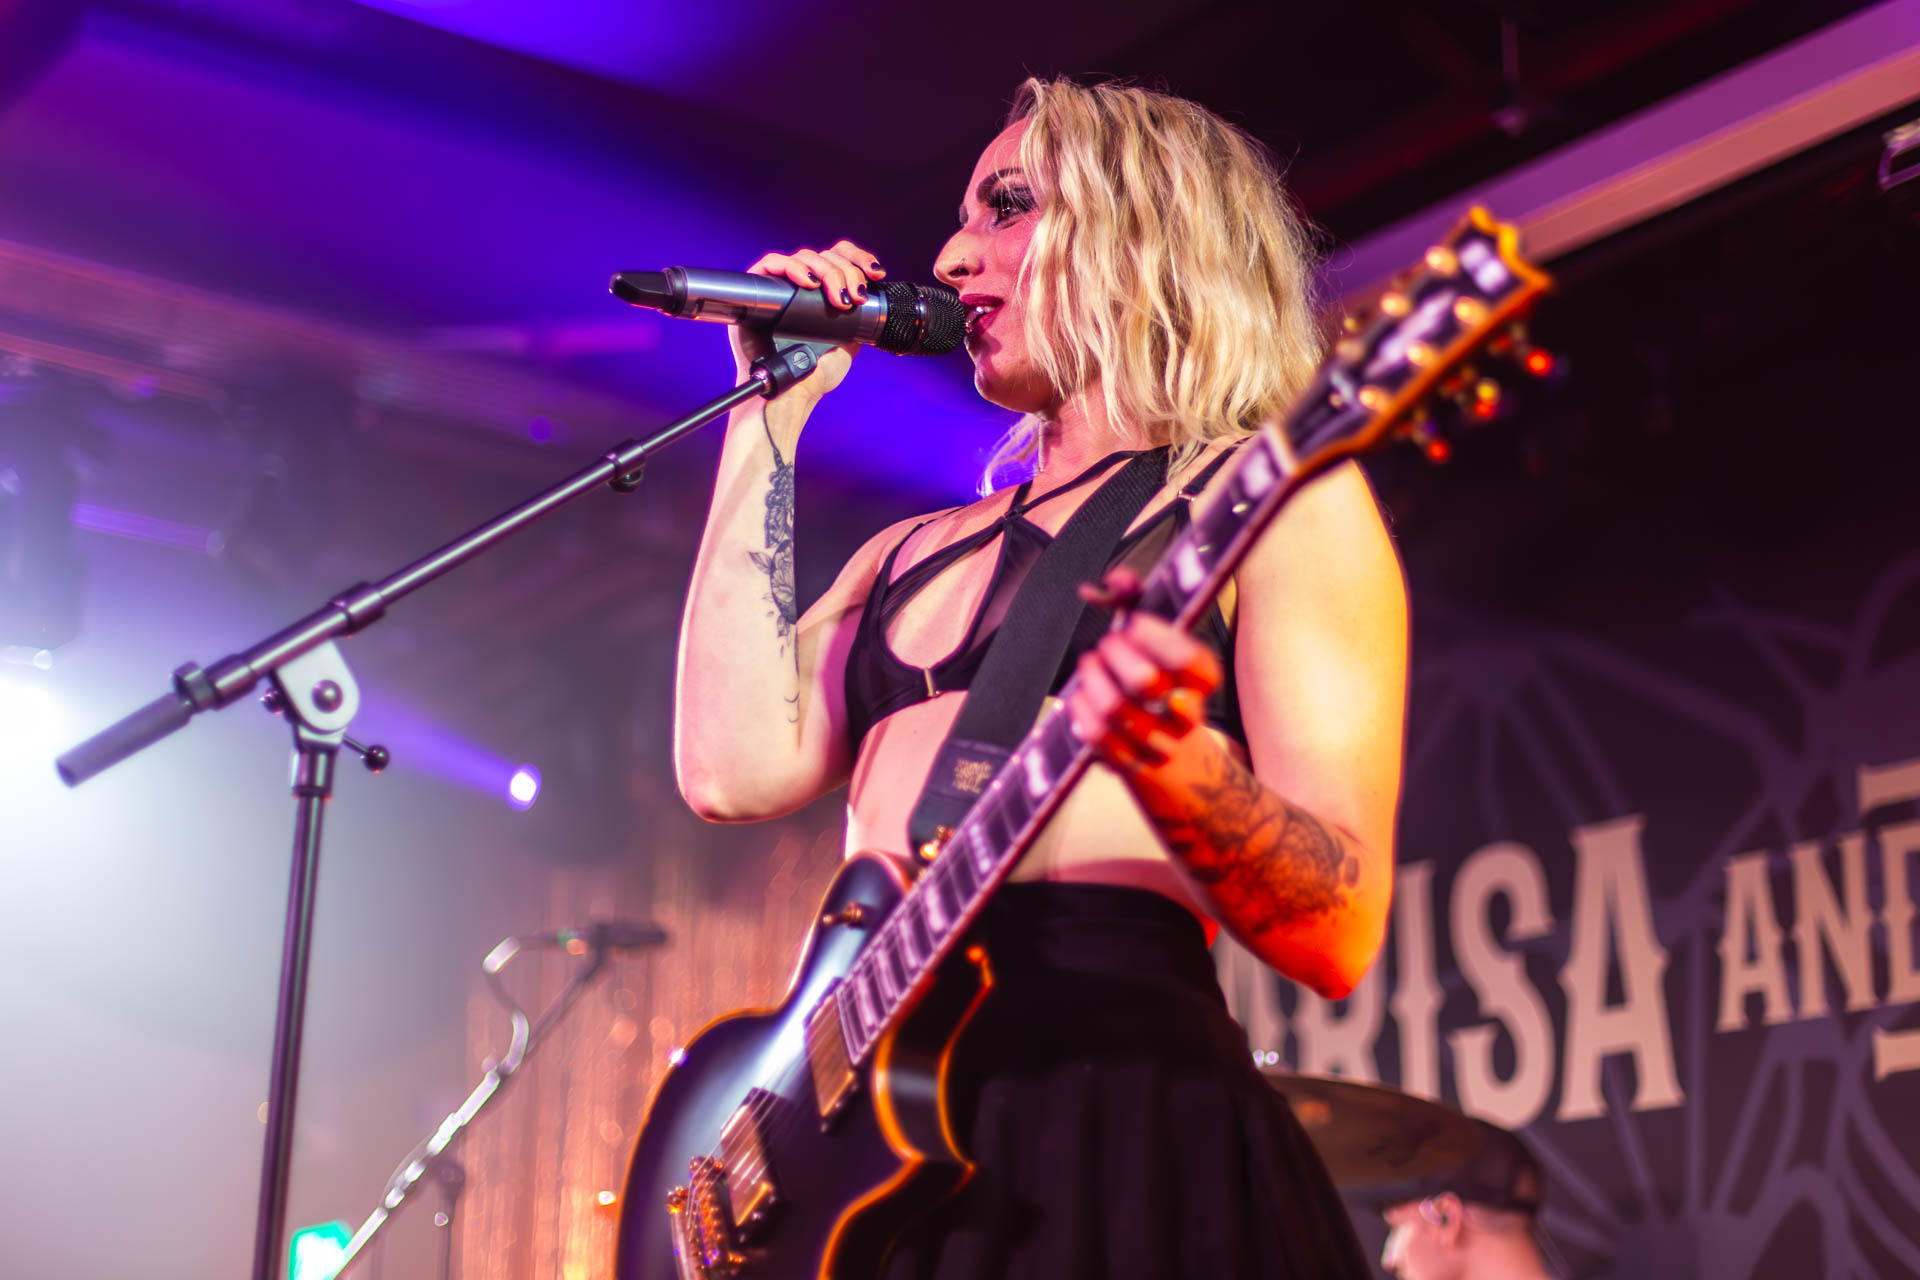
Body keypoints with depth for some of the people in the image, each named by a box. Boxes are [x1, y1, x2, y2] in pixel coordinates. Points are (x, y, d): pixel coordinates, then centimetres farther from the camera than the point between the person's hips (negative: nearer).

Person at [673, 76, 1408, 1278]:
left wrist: (1166, 758, -28)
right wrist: (772, 413, 12)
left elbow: (1339, 934, -7)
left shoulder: (1267, 497, 2)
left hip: (1124, 1133, -5)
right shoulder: (916, 552, 21)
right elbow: (738, 765, 3)